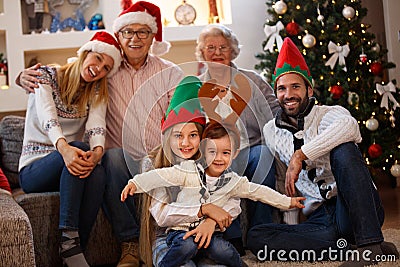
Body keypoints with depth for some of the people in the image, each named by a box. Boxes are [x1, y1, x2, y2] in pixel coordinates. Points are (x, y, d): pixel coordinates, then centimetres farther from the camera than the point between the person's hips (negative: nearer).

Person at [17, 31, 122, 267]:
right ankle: (69, 242, -39)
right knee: (79, 148, -34)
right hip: (34, 167, -3)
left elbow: (97, 126, -10)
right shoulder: (46, 76, -2)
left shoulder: (97, 92, 10)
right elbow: (47, 117, -21)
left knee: (98, 173, -32)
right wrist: (64, 148, -43)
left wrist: (97, 152, -34)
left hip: (68, 170, 3)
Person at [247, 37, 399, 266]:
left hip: (356, 211, -4)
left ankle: (370, 243, -34)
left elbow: (349, 125, -27)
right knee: (255, 237, -20)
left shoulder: (329, 114, -1)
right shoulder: (271, 131, 16)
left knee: (343, 150, -30)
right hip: (319, 219, 4)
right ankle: (351, 246, -23)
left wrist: (300, 155, -28)